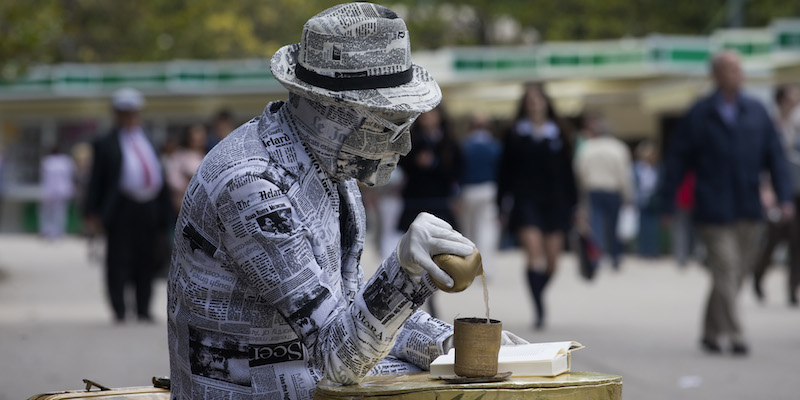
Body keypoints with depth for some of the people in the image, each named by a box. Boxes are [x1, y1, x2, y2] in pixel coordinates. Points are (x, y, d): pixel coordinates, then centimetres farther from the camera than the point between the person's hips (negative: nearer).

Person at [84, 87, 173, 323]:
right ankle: (119, 311, 2)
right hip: (123, 209, -5)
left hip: (150, 209, 5)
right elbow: (96, 181, -1)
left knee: (146, 261, 8)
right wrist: (93, 213, -9)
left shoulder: (149, 140, 17)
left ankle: (144, 310, 16)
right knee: (119, 261, -5)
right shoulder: (106, 144, 2)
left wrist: (164, 211, 15)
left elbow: (160, 174, 19)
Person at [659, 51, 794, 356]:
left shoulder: (756, 112, 9)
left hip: (749, 213, 4)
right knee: (725, 274, -10)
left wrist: (784, 197, -2)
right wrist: (667, 205, -2)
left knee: (735, 275, 9)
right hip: (714, 213, -4)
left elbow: (775, 156, 9)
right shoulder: (699, 115, -1)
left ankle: (711, 333, 22)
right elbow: (677, 160, 0)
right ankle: (734, 336, -8)